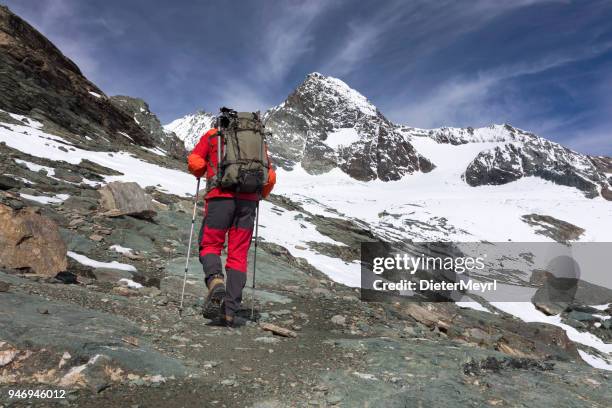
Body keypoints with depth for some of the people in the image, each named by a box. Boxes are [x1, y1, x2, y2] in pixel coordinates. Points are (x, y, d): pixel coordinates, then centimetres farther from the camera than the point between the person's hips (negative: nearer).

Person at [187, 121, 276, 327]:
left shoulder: (212, 135, 17)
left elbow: (194, 162, 3)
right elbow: (270, 177, 14)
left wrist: (201, 174, 25)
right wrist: (259, 197, 31)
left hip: (221, 196, -2)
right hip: (248, 200, 2)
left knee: (210, 245, 10)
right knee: (238, 255, 5)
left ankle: (215, 281, -20)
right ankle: (230, 311, -1)